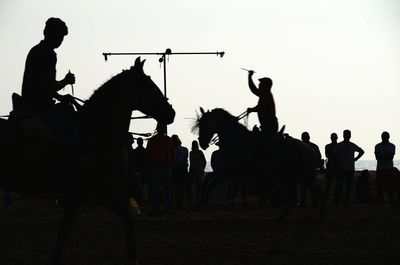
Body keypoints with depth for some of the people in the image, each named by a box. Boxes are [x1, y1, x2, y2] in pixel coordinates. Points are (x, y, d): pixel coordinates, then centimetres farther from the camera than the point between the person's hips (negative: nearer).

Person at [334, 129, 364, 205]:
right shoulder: (338, 146, 1)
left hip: (350, 169, 3)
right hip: (341, 170, -3)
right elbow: (335, 156, 0)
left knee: (349, 187, 2)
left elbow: (361, 151, 22)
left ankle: (346, 201, 7)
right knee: (339, 186, -10)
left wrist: (355, 159, 11)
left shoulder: (353, 146, 8)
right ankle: (336, 201, -7)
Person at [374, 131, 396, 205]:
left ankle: (391, 201, 2)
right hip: (380, 168, 1)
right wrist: (387, 157, -13)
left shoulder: (392, 146, 5)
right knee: (379, 185, -2)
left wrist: (382, 156, -10)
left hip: (389, 169, -1)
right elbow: (377, 157, -5)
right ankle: (379, 201, 2)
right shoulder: (377, 146, 8)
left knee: (389, 185, -4)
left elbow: (391, 157, -7)